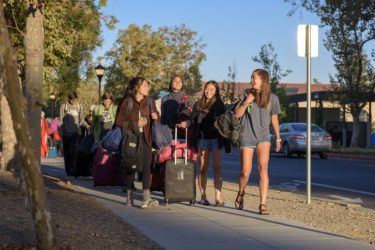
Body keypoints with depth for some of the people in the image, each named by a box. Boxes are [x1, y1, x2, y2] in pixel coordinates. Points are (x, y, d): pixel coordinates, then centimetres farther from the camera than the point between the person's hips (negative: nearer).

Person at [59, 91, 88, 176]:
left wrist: (86, 125, -6)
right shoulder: (64, 106, 5)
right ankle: (68, 170, 12)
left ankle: (73, 169, -14)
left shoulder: (79, 106, 10)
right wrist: (61, 131, -2)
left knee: (74, 151, -13)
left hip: (75, 132, 0)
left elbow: (81, 119, 14)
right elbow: (61, 120, 5)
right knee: (67, 152, 3)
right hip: (66, 133, 0)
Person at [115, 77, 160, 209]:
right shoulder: (127, 102, -3)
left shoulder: (150, 102, 8)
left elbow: (157, 117, 22)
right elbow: (119, 122, -5)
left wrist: (156, 117, -2)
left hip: (145, 138, 2)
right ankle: (130, 195, 25)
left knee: (146, 167, -10)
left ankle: (147, 199, -16)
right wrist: (135, 124, -15)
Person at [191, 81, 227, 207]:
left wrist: (223, 141, -4)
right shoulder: (198, 105, 11)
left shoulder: (219, 105, 7)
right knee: (203, 169, 5)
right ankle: (203, 196, 13)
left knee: (217, 168, -9)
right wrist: (194, 143, 3)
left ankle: (218, 197, -12)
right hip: (202, 140, 2)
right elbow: (193, 122, 10)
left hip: (216, 139, -1)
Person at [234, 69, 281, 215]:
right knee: (245, 172, 1)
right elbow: (237, 114, -3)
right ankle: (241, 193, 33)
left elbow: (274, 118, 12)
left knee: (263, 168, -17)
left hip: (263, 137, 0)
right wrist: (246, 102, -19)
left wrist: (278, 138, 18)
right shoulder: (246, 94, -1)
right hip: (246, 137, 0)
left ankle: (263, 205, -17)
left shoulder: (272, 98, 1)